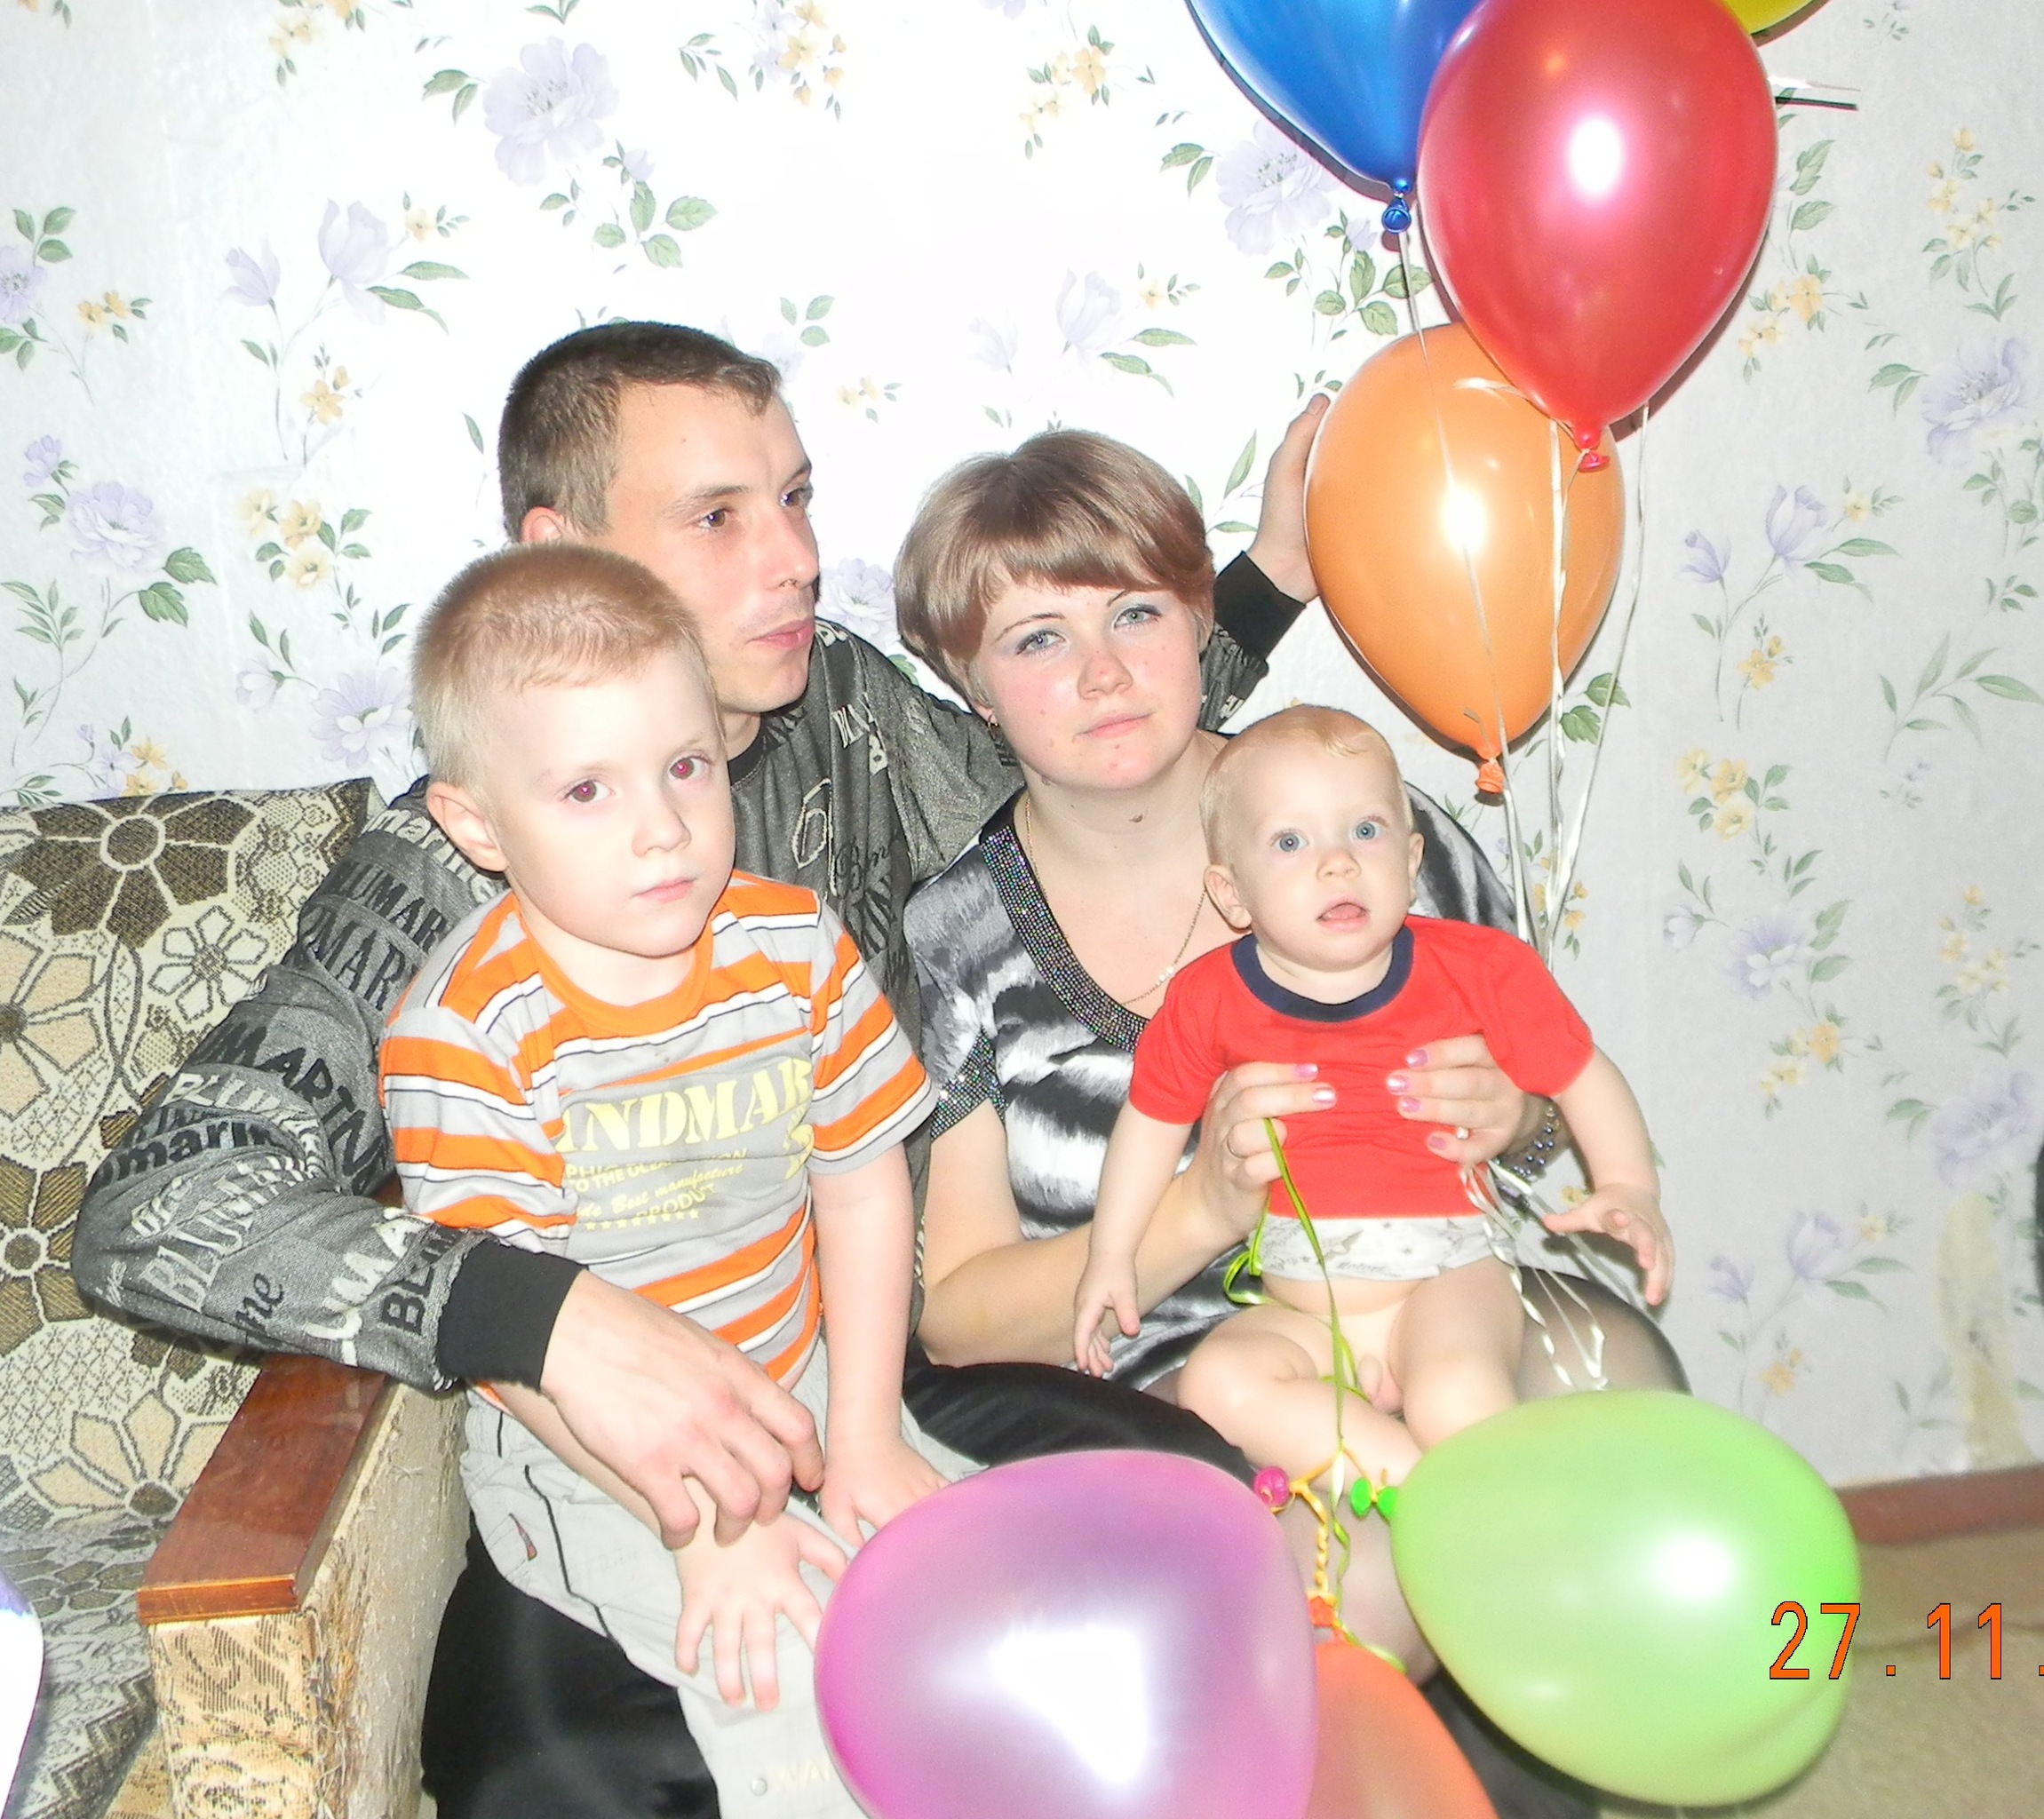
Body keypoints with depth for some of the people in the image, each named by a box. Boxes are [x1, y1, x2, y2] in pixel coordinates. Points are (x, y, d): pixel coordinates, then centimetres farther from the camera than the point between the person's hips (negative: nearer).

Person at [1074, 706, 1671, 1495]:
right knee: (1219, 1384, -26)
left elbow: (1581, 1074, 5)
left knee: (1455, 1393, -33)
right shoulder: (1209, 998, -4)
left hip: (1445, 1274, -3)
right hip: (1297, 1310, 3)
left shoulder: (1480, 968, -6)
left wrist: (1628, 1189, -8)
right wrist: (1110, 1252, 11)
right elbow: (1153, 1117, 11)